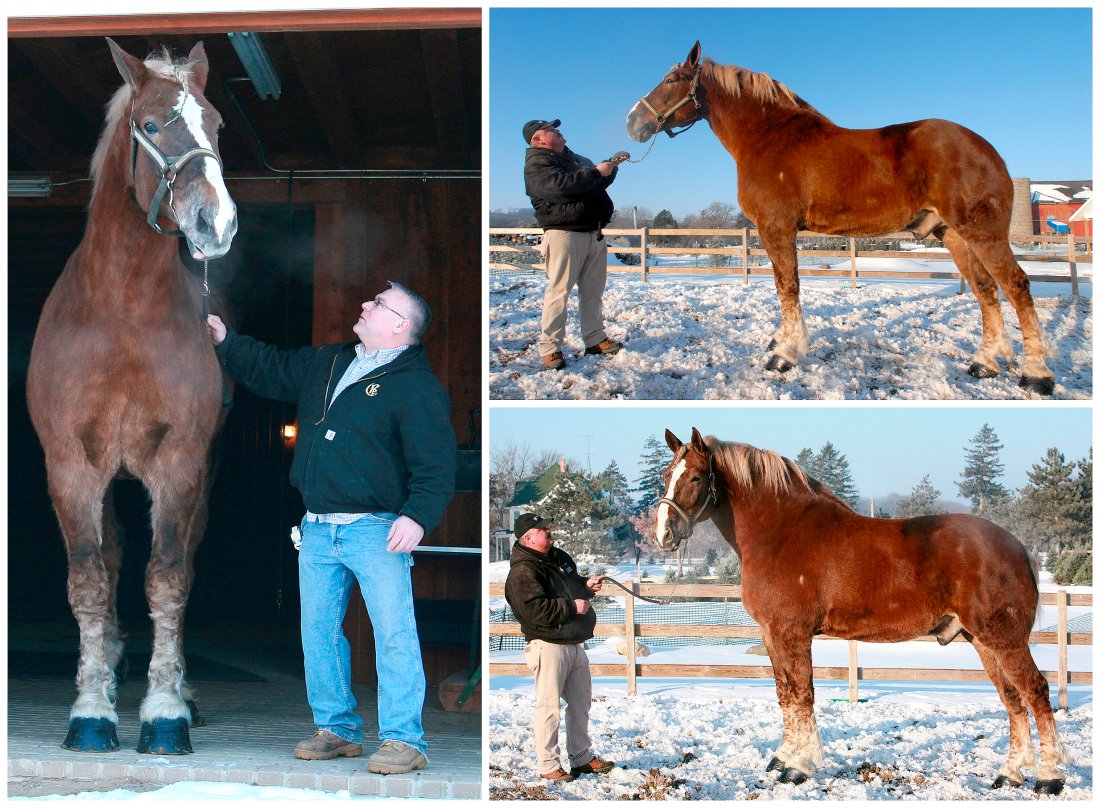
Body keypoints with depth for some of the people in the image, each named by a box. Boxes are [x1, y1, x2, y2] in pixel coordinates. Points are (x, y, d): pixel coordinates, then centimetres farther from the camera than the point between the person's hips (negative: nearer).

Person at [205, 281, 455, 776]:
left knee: (393, 633, -9)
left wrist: (418, 516, -25)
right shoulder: (326, 365, 15)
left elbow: (436, 465, -13)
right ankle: (337, 730, 22)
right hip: (318, 528, 7)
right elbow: (271, 370, 28)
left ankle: (403, 741, -4)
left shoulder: (417, 387, -8)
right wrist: (225, 342, 20)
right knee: (318, 631, 11)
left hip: (375, 530, -7)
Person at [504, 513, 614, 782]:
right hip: (549, 646, -9)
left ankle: (582, 757, 30)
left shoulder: (559, 557, 13)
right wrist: (572, 607, -21)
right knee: (549, 707, -6)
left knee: (581, 703, 18)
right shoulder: (522, 571, -16)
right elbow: (535, 609, -27)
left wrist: (587, 585, 7)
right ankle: (548, 766, 2)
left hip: (575, 644, 9)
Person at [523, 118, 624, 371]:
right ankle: (549, 348, -9)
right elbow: (560, 185, -24)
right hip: (564, 234, -8)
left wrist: (611, 167, 9)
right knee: (558, 291, -9)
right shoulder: (536, 165, -6)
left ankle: (595, 339, 18)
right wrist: (596, 172, -18)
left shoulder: (574, 158, 23)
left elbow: (599, 183, 30)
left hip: (594, 234, 8)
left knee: (593, 291, 11)